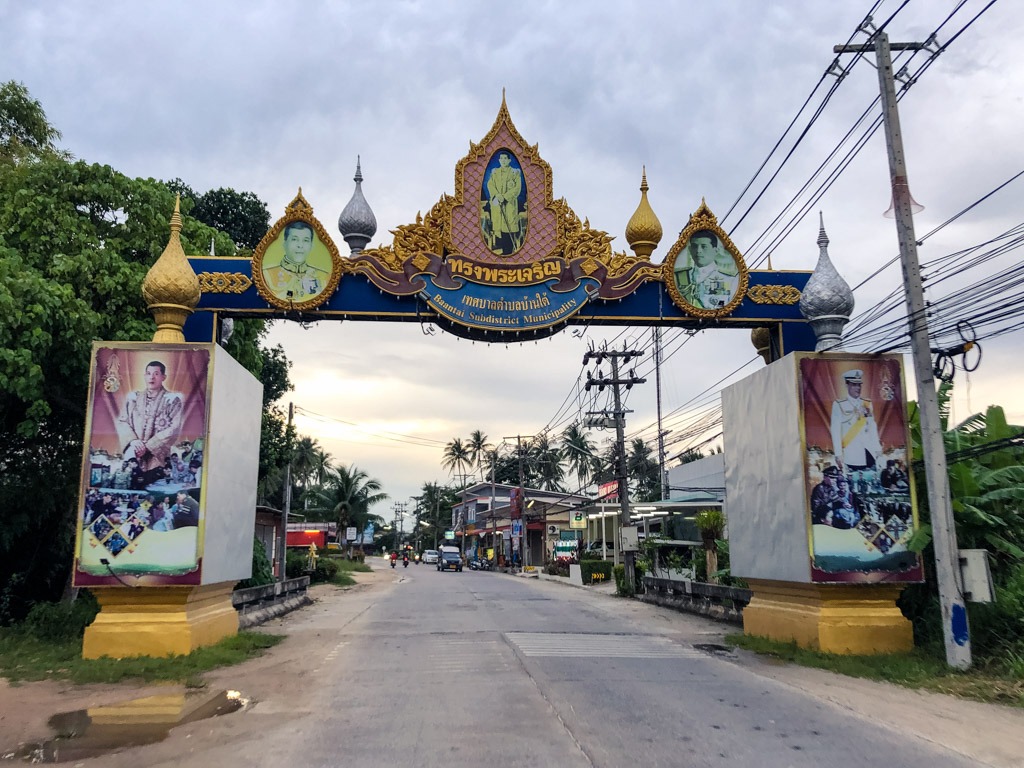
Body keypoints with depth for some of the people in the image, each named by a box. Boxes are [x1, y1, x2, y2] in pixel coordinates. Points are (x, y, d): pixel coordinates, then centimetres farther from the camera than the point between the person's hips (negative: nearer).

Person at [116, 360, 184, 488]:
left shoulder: (173, 399, 2)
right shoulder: (133, 397, 15)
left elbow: (174, 429, -6)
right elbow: (121, 421, 10)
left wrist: (147, 446, -10)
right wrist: (133, 440, -10)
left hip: (157, 458, -3)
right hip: (132, 457, 3)